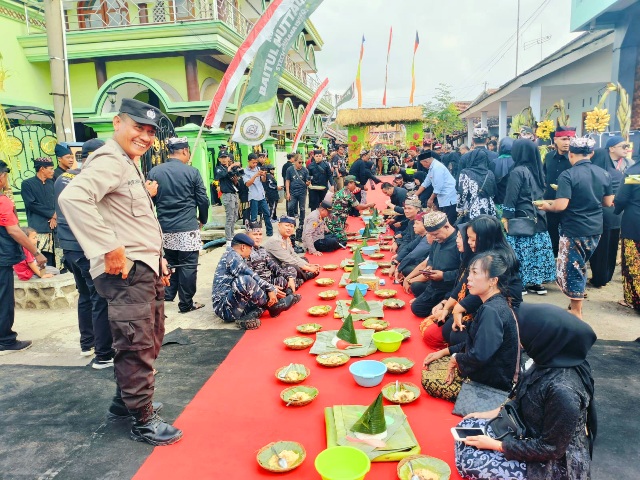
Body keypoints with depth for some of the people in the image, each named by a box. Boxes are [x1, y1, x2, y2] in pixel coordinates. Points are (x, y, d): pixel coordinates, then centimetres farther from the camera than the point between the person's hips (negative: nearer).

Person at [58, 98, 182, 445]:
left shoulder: (129, 165, 19)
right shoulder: (109, 160, -14)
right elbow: (72, 198, -33)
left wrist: (158, 259, 21)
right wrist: (110, 250, -30)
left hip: (146, 268, 11)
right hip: (126, 272, -11)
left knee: (150, 341, 20)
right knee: (138, 348, -2)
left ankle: (125, 401, 37)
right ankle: (143, 422, 13)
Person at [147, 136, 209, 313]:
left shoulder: (154, 172, 2)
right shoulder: (192, 172, -7)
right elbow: (203, 200, -3)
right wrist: (202, 219, 13)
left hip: (164, 228, 4)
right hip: (188, 228, -4)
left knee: (169, 262, 20)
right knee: (188, 266, 4)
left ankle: (167, 295, 22)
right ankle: (186, 304, 11)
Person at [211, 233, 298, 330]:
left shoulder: (235, 257, 23)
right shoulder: (232, 255, -6)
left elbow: (253, 280, 24)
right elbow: (251, 276, -19)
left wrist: (271, 289, 15)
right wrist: (271, 288, -14)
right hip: (225, 308, -10)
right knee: (245, 280, -32)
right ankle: (273, 306, -12)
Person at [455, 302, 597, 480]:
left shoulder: (563, 389, -35)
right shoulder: (551, 361, -10)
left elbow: (550, 448, -25)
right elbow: (524, 399, 8)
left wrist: (495, 445, -18)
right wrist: (493, 413, 3)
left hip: (551, 464, -8)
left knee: (469, 460, -12)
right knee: (467, 426, 4)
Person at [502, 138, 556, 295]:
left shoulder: (518, 171, -12)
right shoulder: (538, 170, 8)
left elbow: (511, 197, -14)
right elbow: (543, 193, 14)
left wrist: (506, 217, -10)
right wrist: (539, 209, 20)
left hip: (522, 218, -7)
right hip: (539, 217, 7)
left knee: (522, 250, -1)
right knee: (538, 249, 10)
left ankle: (521, 283, 5)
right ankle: (539, 282, 16)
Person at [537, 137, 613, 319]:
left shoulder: (567, 175, -16)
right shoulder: (604, 174, 2)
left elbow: (561, 205, -22)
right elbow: (608, 202, 10)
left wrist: (546, 206, -2)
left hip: (574, 230, -6)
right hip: (595, 229, 6)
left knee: (571, 269, 6)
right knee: (580, 267, 22)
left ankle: (577, 312, 13)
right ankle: (577, 304, 32)